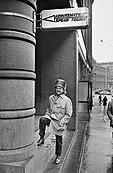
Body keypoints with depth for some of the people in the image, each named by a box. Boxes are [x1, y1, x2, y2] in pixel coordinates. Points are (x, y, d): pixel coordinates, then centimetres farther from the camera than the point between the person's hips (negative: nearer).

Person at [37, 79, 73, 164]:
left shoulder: (67, 100, -10)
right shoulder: (51, 98, 4)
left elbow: (68, 114, -8)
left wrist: (61, 122, -15)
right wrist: (47, 112, 1)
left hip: (59, 122, -3)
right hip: (51, 117, 3)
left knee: (59, 139, 9)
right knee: (42, 119, -30)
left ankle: (58, 156, 31)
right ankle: (42, 138, -15)